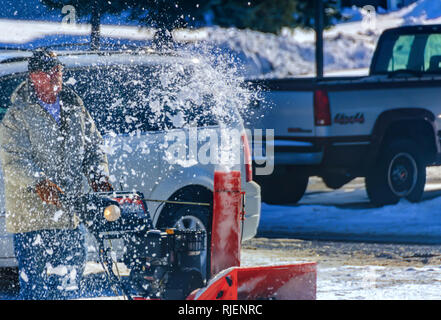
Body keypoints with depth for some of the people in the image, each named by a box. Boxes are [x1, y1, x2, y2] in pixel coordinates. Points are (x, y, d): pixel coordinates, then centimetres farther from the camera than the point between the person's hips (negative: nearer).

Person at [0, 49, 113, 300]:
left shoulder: (74, 107, 11)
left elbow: (93, 145, 16)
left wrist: (99, 176, -2)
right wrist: (38, 184, -32)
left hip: (70, 212, 6)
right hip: (32, 211, -6)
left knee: (70, 278, 10)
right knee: (34, 282, -6)